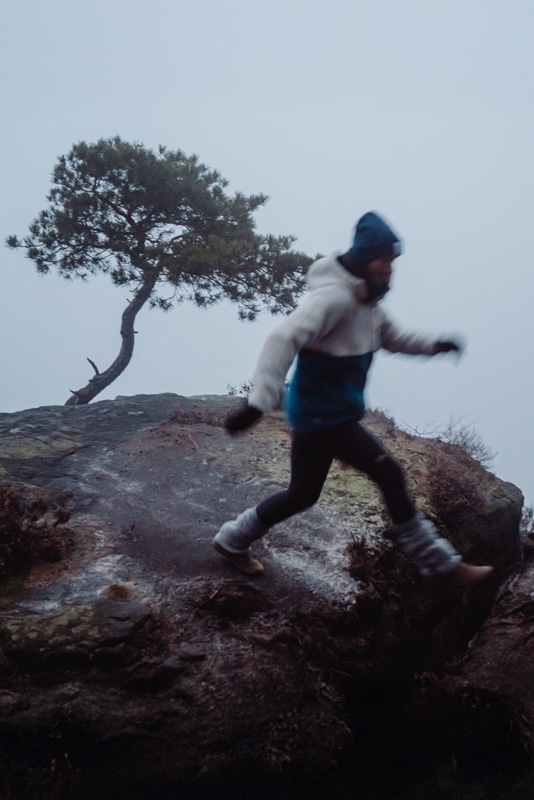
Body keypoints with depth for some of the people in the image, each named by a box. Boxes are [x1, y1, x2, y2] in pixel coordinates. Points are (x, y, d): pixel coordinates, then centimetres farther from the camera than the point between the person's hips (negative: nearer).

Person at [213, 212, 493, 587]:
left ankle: (233, 540, 35)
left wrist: (433, 345, 16)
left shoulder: (366, 300, 11)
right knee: (388, 474, -7)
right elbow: (284, 340, -33)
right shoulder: (334, 296, -22)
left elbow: (392, 336, 29)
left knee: (302, 493, 19)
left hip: (318, 415, 10)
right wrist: (260, 402, -41)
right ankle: (440, 565, 4)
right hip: (322, 415, -10)